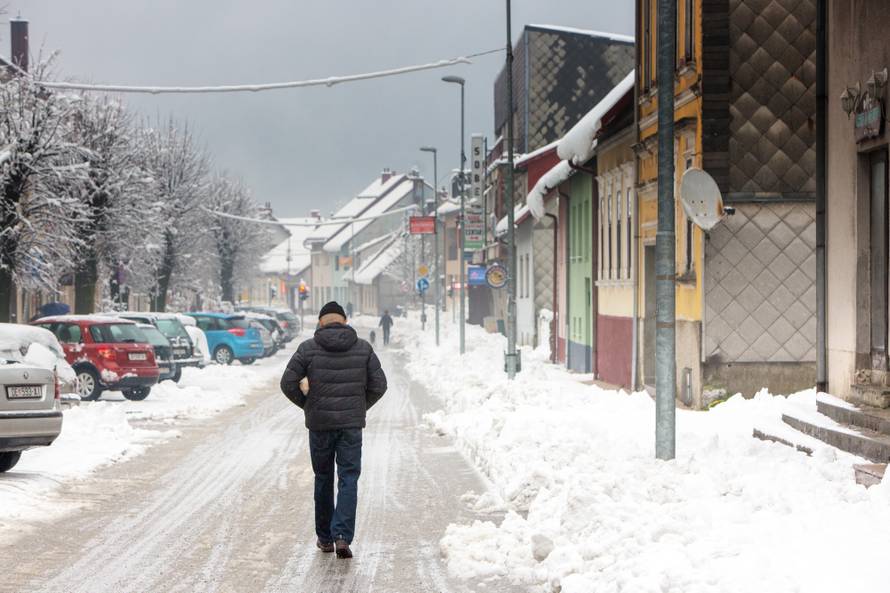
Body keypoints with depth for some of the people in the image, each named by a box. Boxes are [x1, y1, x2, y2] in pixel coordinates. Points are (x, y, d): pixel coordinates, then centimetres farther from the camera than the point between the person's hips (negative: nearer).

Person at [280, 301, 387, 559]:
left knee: (323, 479, 14)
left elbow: (288, 384, -5)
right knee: (348, 479, 2)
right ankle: (342, 536, -13)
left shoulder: (308, 348, -3)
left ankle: (325, 538, 20)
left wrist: (308, 405, 11)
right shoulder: (363, 348, 2)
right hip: (352, 424, 0)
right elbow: (378, 385, 1)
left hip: (319, 423, 0)